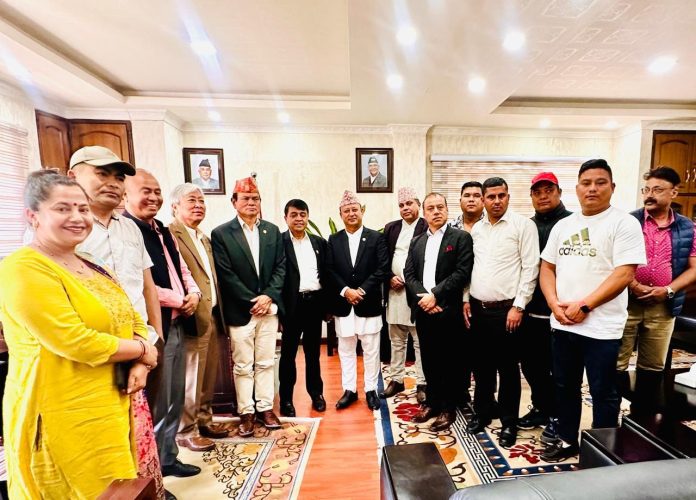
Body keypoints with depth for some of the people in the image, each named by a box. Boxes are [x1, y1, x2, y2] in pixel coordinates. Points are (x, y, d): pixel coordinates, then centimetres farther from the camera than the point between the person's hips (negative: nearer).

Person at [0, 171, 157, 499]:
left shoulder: (90, 266, 10)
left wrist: (140, 365, -7)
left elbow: (132, 320, 10)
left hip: (113, 405, 8)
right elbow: (75, 342, -24)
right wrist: (142, 350, -11)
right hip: (66, 415, -7)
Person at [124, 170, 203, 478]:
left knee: (175, 400, 20)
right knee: (157, 404, 6)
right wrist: (179, 300, -13)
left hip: (176, 325, 9)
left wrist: (193, 293, -1)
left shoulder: (163, 231, 15)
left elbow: (182, 269, 18)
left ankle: (168, 459, 39)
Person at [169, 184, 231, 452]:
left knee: (208, 374, 18)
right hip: (192, 317, -8)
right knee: (189, 377, 5)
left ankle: (203, 419, 34)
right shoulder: (170, 235, -10)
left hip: (212, 316, 8)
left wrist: (218, 312, 14)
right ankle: (186, 431, 22)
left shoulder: (204, 238, 18)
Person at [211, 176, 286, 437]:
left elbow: (281, 267, 4)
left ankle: (265, 407, 29)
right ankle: (246, 412, 27)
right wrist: (252, 302, -12)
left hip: (269, 307, 3)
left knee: (266, 363, 14)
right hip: (240, 311, -3)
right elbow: (226, 274, -9)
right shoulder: (221, 234, -3)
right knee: (243, 366, 10)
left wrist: (268, 296, -9)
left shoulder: (272, 230, 8)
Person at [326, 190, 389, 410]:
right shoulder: (333, 240, 6)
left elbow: (383, 269, -7)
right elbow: (329, 271, 0)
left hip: (369, 304, -2)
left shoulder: (376, 237, 0)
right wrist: (346, 291, -13)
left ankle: (371, 390, 27)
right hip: (343, 304, 2)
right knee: (345, 350, 13)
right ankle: (349, 390, 29)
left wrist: (362, 290, -15)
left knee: (371, 350, 10)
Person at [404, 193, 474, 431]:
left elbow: (462, 273, -12)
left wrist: (435, 294, -16)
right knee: (428, 360, 15)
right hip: (422, 310, 4)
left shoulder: (461, 237, -1)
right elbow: (409, 274, 5)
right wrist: (423, 297, -11)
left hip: (448, 310, -4)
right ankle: (431, 402, 32)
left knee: (448, 361, 7)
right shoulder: (416, 241, 13)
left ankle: (448, 408, 25)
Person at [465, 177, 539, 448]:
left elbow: (530, 268, -9)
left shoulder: (523, 225, -6)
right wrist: (467, 300, 8)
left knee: (507, 368, 9)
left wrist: (518, 306, -13)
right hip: (478, 308, 5)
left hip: (506, 309, -5)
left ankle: (509, 422, 27)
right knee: (481, 365, 16)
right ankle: (482, 412, 35)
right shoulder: (476, 229, 10)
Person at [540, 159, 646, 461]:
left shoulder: (624, 223, -6)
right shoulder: (563, 226, 10)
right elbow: (547, 268, 10)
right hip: (562, 323, 5)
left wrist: (584, 305, -17)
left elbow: (624, 274, -14)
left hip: (602, 327, -5)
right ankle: (567, 441, 35)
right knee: (565, 387, 17)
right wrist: (554, 303, -5)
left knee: (603, 393, 10)